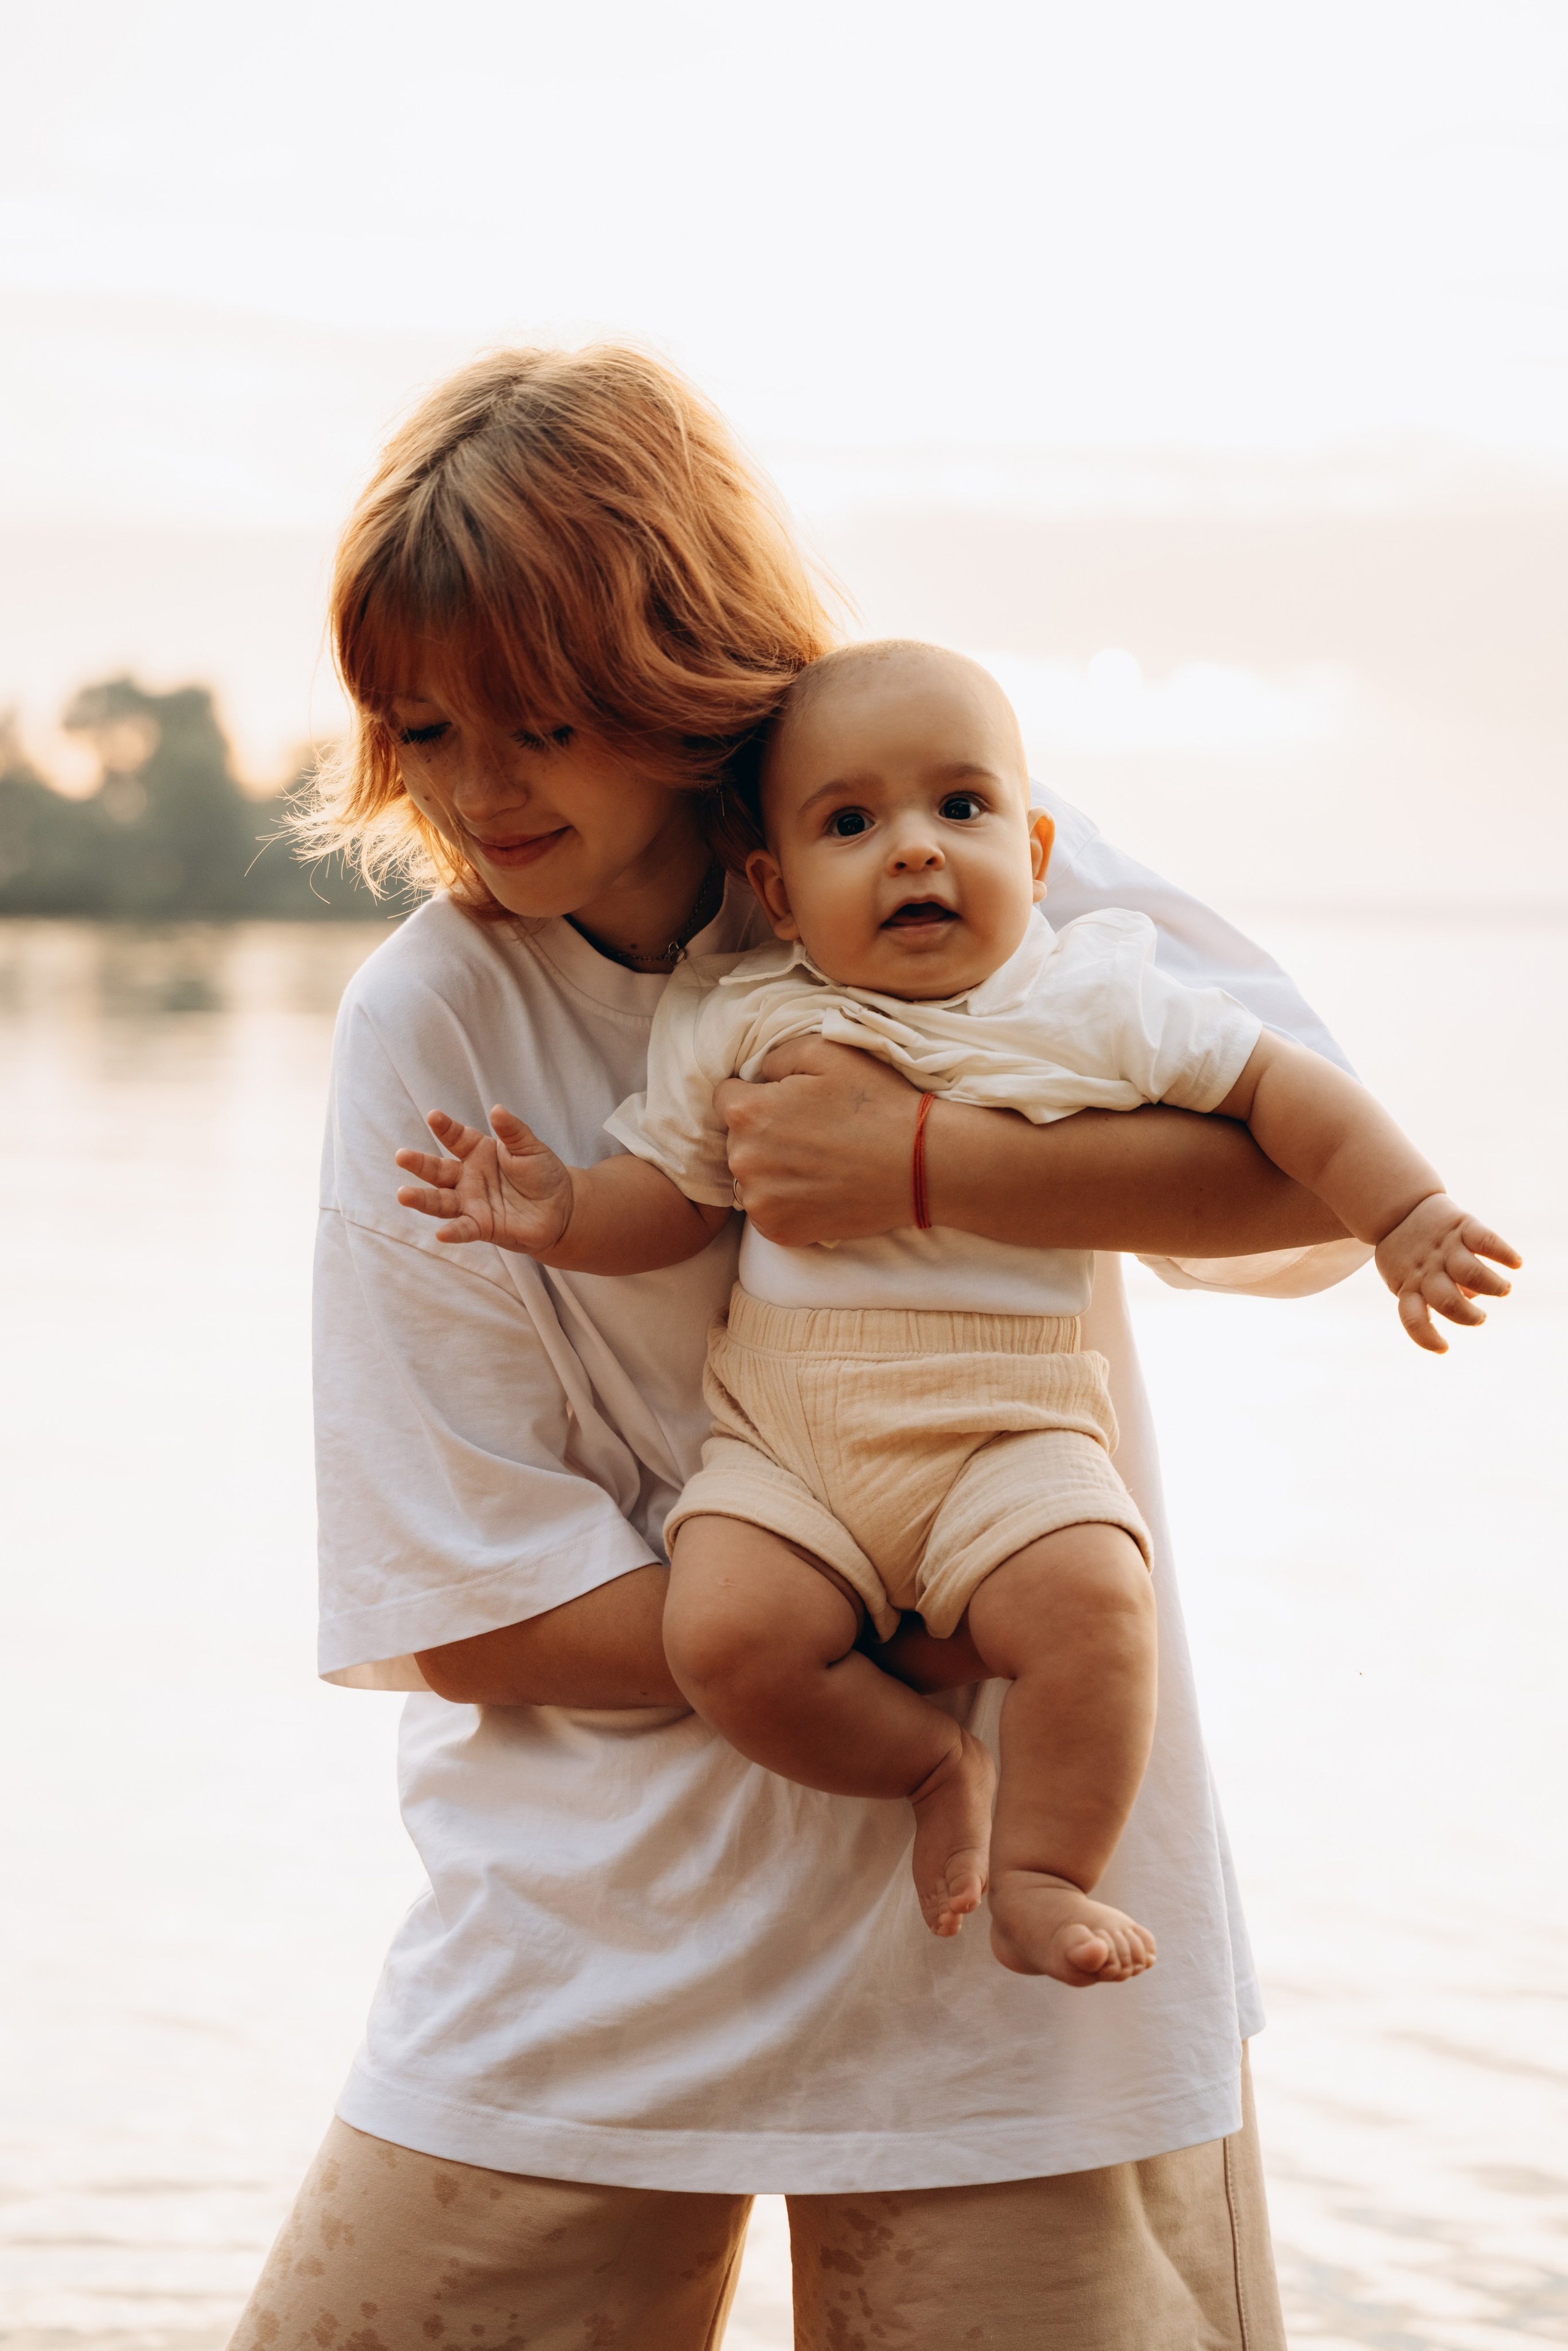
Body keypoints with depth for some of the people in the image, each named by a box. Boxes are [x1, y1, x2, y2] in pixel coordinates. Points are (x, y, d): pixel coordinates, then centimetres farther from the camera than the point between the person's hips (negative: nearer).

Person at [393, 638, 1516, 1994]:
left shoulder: (1090, 1002, 2)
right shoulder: (737, 1024, 6)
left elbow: (1278, 1086, 7)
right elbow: (672, 1195, 11)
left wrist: (1407, 1214, 0)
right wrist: (563, 1215, -7)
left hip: (1010, 1427, -1)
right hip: (783, 1435, 2)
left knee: (1092, 1602, -29)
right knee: (726, 1632, -24)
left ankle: (1042, 1871, -9)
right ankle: (934, 1767, 1)